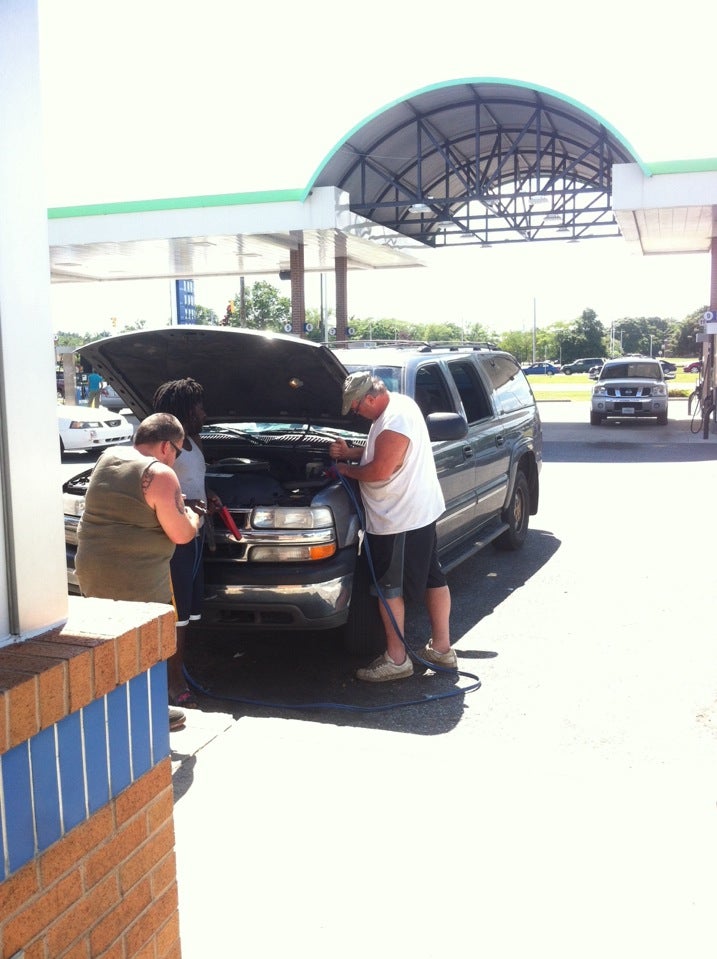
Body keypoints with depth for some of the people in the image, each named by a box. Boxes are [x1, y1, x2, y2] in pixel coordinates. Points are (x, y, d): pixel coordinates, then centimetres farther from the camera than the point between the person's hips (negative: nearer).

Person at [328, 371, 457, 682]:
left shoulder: (394, 421, -23)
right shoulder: (399, 403, 11)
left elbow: (380, 470, -24)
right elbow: (381, 453, 21)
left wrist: (347, 469, -7)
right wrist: (349, 452, 8)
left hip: (398, 519, -11)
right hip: (422, 511, 11)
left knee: (389, 588, 1)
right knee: (432, 578, 15)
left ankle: (396, 659, 10)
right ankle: (442, 648, 26)